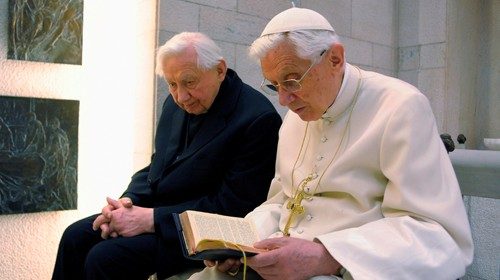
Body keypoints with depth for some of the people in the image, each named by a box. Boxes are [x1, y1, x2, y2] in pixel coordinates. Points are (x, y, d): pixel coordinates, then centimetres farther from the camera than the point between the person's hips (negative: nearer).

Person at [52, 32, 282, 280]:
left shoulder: (258, 119, -21)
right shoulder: (177, 103, 5)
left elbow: (233, 206, -21)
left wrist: (151, 218, -22)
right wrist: (128, 201, -7)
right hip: (157, 207, 8)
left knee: (105, 257, -21)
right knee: (75, 237, 0)